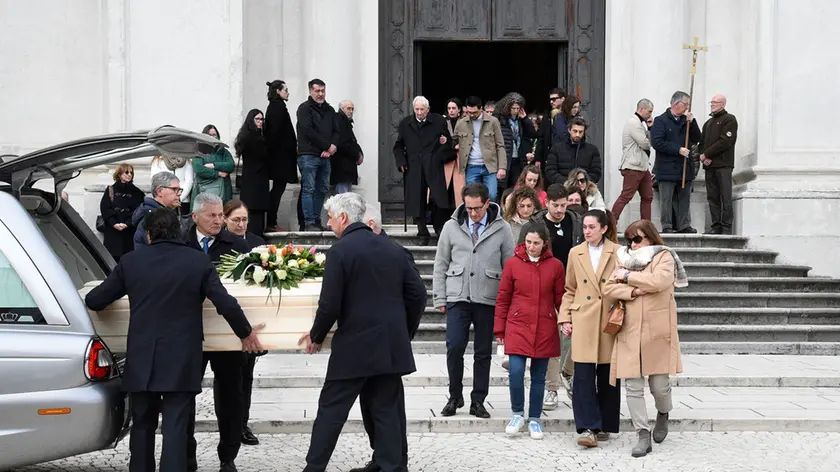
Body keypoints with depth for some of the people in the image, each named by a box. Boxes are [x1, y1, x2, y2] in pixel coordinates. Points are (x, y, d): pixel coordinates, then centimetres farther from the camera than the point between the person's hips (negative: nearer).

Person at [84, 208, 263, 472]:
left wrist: (90, 300, 32)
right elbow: (226, 304, -6)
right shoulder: (199, 262, -2)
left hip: (141, 361, 2)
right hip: (181, 361, -2)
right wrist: (246, 333, 11)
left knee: (142, 426, 16)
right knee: (175, 428, -3)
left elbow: (95, 301, 7)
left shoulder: (130, 261, 2)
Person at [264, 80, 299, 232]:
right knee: (279, 187, -7)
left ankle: (271, 223, 14)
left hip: (277, 154, 10)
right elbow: (276, 131, -20)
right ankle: (271, 223, -6)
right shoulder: (278, 107, -12)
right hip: (281, 154, -10)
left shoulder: (273, 106, 16)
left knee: (278, 187, 12)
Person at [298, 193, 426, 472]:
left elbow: (330, 305, -13)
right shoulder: (393, 248, 9)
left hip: (355, 346, -5)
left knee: (331, 410, 5)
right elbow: (417, 294, 9)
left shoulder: (340, 250, -9)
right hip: (392, 346, 5)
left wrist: (316, 336, 4)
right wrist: (404, 333, 20)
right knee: (387, 411, 9)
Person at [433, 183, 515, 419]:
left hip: (488, 300, 0)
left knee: (483, 353, 6)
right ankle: (455, 396, 11)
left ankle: (478, 401, 17)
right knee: (454, 348, -7)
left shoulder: (502, 229, 1)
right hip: (458, 298, 0)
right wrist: (440, 298, 3)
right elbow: (441, 264, 9)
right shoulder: (452, 226, 4)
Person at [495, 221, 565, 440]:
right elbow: (503, 299, 4)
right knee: (516, 372, -12)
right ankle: (517, 414, 10)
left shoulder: (555, 266, 1)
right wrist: (499, 329, 4)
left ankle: (535, 419, 22)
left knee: (539, 377, 8)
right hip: (517, 326, -1)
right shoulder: (512, 263, 0)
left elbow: (561, 299, 7)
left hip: (545, 329, 1)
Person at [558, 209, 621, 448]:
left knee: (608, 376, 6)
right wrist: (565, 318, 5)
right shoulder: (575, 253, 9)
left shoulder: (618, 252, 2)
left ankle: (604, 426, 19)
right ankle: (587, 428, -6)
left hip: (610, 321, -1)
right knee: (583, 376, -8)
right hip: (583, 321, 1)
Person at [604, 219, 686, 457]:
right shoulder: (625, 259, 14)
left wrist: (627, 276, -8)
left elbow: (658, 281, -18)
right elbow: (609, 288, 4)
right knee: (633, 386, -1)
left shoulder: (664, 257, 2)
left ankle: (663, 414, 34)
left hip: (657, 331, -3)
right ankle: (643, 436, 5)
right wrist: (634, 291, -11)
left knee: (659, 384, 2)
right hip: (630, 332, 4)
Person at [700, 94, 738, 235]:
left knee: (725, 198, -7)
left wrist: (706, 154, -10)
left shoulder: (729, 120, 0)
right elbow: (702, 142, 20)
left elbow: (725, 141, -11)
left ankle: (726, 227, -7)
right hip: (709, 165, 7)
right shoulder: (708, 123, 23)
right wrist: (702, 156, -2)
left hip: (723, 165, -7)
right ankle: (716, 227, 7)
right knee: (712, 198, 4)